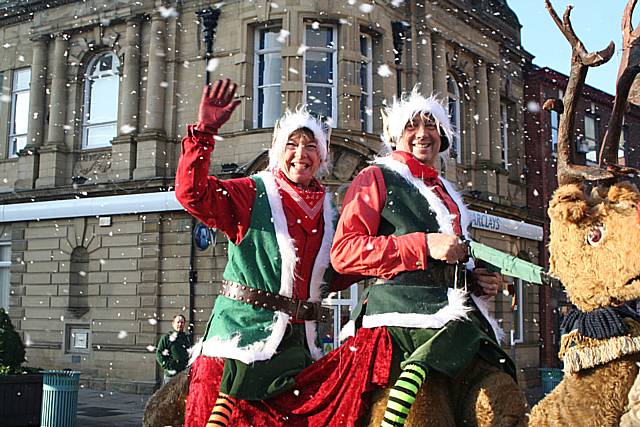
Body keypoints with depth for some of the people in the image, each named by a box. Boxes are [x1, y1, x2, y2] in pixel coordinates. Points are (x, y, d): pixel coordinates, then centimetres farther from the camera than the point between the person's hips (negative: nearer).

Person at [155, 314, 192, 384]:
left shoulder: (187, 338, 15)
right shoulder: (166, 338, 3)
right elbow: (158, 353, 0)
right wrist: (167, 366, -10)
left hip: (185, 373, 3)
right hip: (170, 374, -3)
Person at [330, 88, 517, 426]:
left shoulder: (446, 193, 29)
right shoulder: (376, 178, 7)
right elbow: (343, 252, -7)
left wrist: (479, 280, 16)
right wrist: (424, 245, -12)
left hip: (456, 312, 7)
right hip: (403, 317, -7)